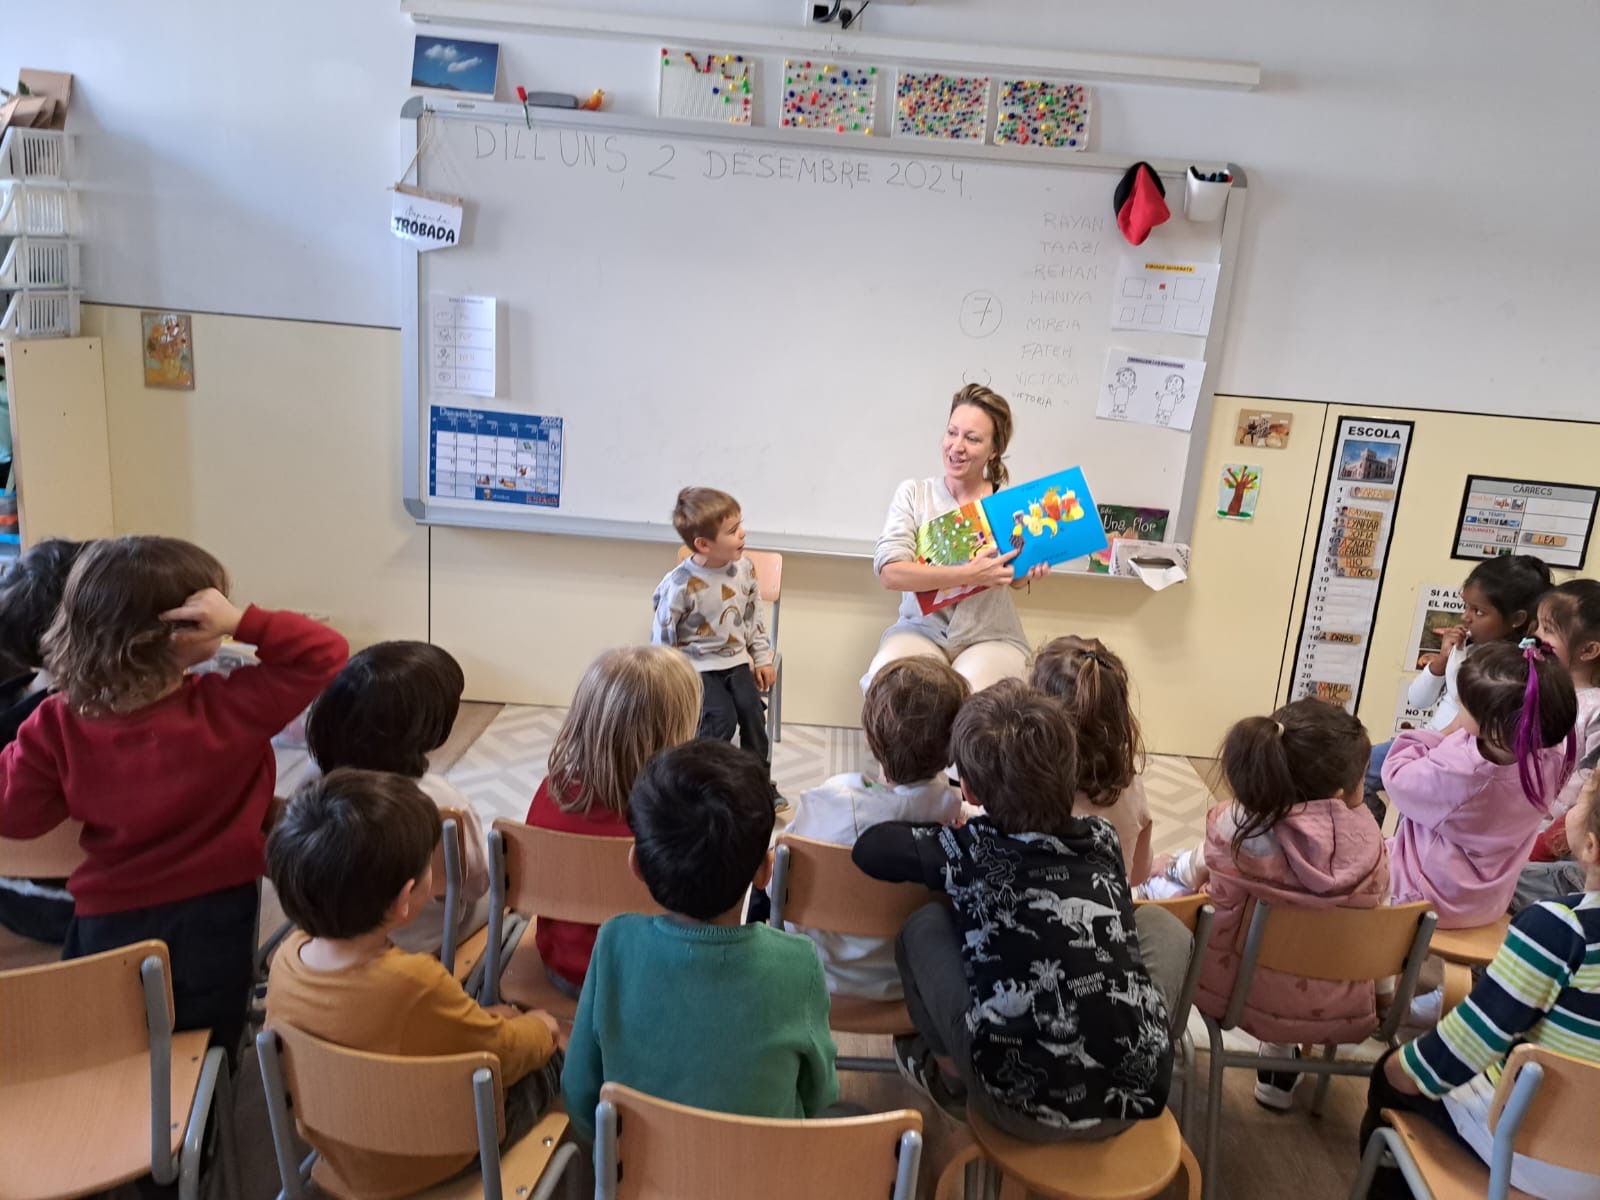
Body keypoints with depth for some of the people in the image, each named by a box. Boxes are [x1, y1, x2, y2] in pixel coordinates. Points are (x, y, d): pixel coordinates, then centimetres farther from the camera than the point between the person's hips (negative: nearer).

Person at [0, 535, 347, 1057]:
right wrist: (242, 622, -30)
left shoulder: (58, 724, -16)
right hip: (213, 919, -1)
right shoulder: (228, 709, -24)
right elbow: (324, 654, -21)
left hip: (109, 922, 2)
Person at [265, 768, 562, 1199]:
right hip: (420, 1165, -6)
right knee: (548, 1061, 17)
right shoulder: (415, 983, -40)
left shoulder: (288, 957, -19)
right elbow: (506, 1055, -21)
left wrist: (477, 1017, 4)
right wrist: (542, 1027, 1)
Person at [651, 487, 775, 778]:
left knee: (752, 710, -14)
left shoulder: (744, 568, -4)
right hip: (697, 664, -5)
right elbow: (663, 638, -10)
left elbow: (754, 616, 11)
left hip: (736, 659, 5)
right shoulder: (680, 585, -21)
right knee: (722, 717, -22)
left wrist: (763, 658, 10)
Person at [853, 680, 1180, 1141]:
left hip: (1026, 1106, -3)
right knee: (1163, 923, 24)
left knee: (925, 925, 12)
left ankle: (950, 1075, 31)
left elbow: (869, 845, 6)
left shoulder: (969, 848, -6)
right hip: (1138, 1094, 4)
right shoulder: (1102, 837, 5)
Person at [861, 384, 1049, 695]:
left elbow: (1011, 579, 13)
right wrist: (969, 575, -27)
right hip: (922, 630, 0)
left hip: (991, 638, 1)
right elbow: (889, 572, -17)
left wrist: (1029, 569, -12)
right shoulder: (913, 494, -2)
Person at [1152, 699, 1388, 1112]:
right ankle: (1281, 1057, 43)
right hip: (1336, 1008, 3)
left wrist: (1167, 867, 20)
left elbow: (1193, 875, -2)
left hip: (1242, 989, -2)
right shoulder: (1368, 844, -19)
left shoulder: (1237, 826, -22)